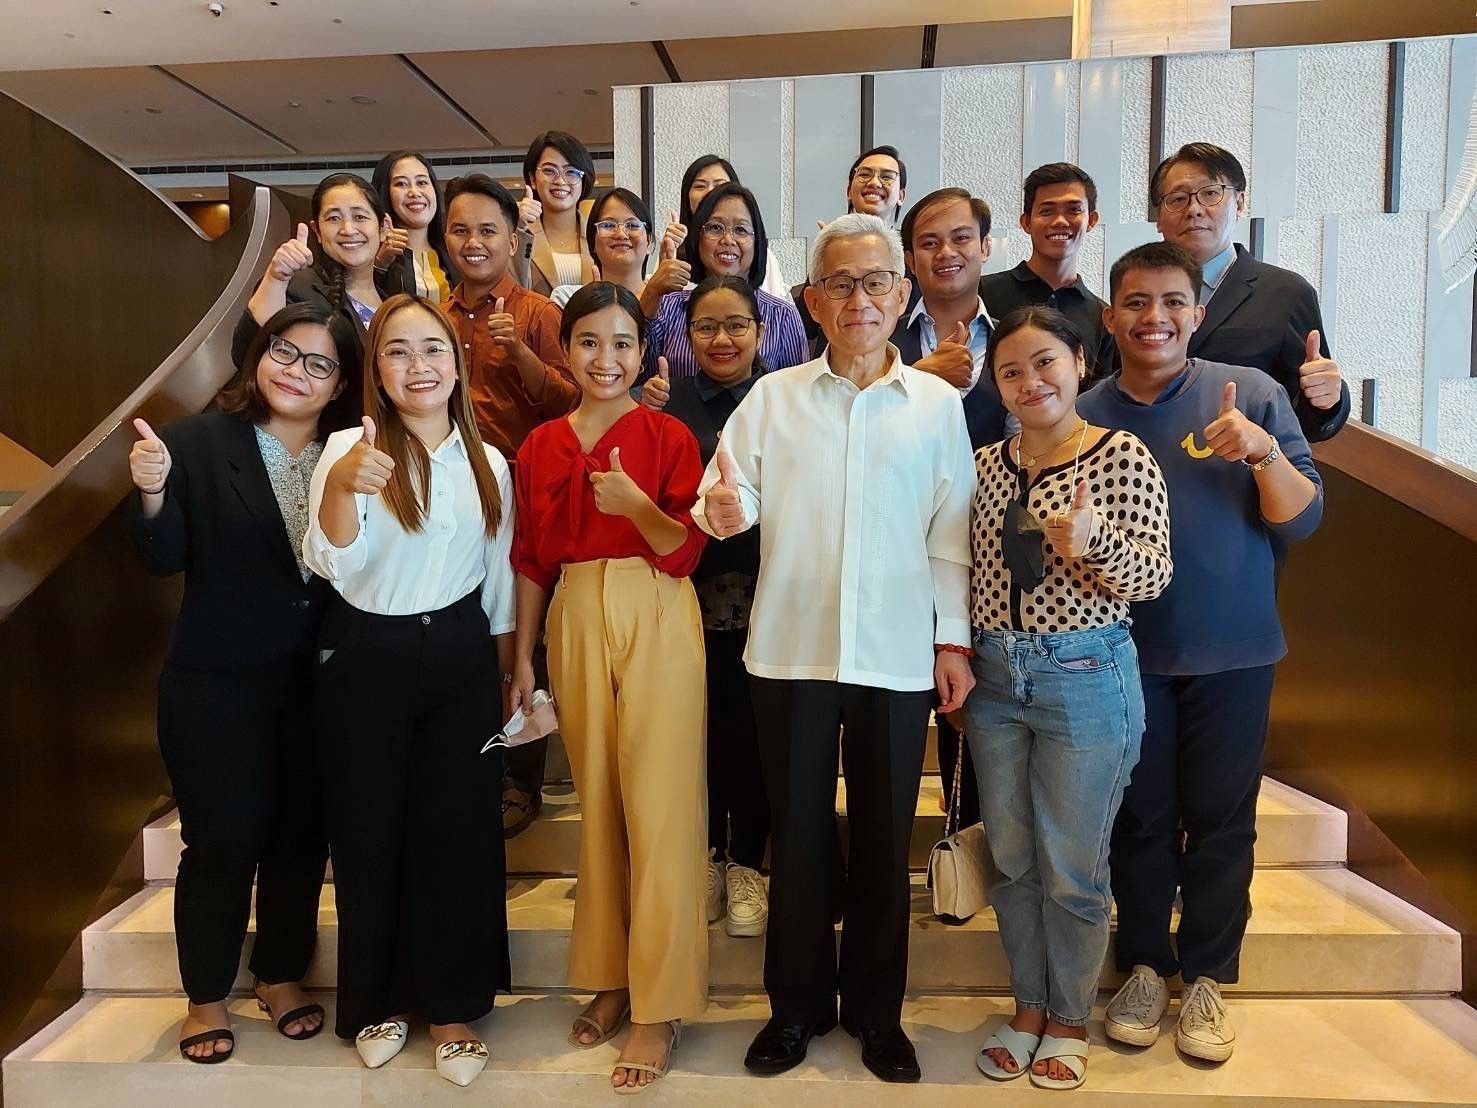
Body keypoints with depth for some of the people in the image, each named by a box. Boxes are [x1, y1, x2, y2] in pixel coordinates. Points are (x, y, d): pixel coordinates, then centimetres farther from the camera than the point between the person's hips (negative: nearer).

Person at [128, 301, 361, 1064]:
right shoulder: (198, 442, -6)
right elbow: (166, 560, -10)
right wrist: (152, 493, -27)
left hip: (316, 683, 3)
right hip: (218, 685, -2)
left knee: (301, 835, 14)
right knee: (225, 839, 6)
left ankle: (280, 976, 36)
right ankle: (207, 996, 29)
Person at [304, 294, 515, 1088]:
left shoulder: (487, 462, 3)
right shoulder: (351, 447, -7)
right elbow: (331, 565, -19)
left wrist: (508, 676, 11)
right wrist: (339, 487, -38)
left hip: (459, 657, 2)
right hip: (365, 659, -2)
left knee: (458, 829, 6)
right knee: (369, 832, 9)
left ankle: (452, 1006, 24)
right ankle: (377, 1000, 31)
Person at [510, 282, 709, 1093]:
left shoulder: (667, 435, -3)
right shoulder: (541, 446, 8)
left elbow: (686, 552, -6)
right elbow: (533, 560, 10)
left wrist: (636, 503, -24)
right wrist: (521, 658, 9)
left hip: (657, 622, -4)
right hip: (575, 623, 4)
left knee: (657, 805, -3)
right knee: (596, 803, 11)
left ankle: (661, 1005, 9)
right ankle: (610, 978, 27)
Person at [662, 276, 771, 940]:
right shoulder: (666, 405, 4)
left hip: (765, 590, 0)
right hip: (693, 588, 1)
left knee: (755, 726, 5)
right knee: (700, 724, 8)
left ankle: (746, 862, 24)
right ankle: (707, 854, 28)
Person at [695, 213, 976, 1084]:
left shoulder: (938, 403, 4)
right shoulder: (772, 397, 5)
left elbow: (952, 531, 3)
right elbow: (736, 489, 1)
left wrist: (955, 638, 1)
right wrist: (725, 509, -22)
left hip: (898, 653, 0)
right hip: (792, 647, 1)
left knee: (885, 840, 11)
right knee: (798, 834, 11)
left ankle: (877, 1010, 31)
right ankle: (797, 1005, 30)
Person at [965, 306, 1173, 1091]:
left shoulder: (1122, 455, -8)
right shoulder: (985, 465, 5)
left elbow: (1154, 572, -12)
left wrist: (1093, 541, -30)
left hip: (1086, 679, -4)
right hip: (994, 679, 5)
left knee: (1073, 870, 7)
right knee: (1010, 861, 15)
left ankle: (1069, 1021, 29)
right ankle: (1028, 1006, 34)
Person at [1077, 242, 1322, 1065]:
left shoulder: (1252, 394, -4)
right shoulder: (1083, 417, 0)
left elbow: (1303, 521, -7)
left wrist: (1263, 453, -23)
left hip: (1233, 654, 0)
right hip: (1127, 655, 1)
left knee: (1222, 819, 9)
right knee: (1141, 817, 11)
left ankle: (1207, 979, 26)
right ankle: (1146, 966, 29)